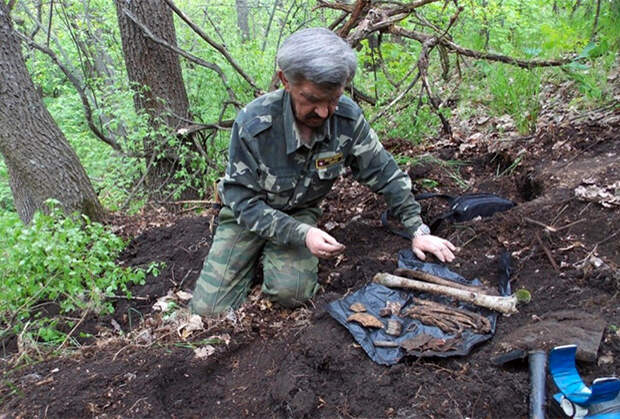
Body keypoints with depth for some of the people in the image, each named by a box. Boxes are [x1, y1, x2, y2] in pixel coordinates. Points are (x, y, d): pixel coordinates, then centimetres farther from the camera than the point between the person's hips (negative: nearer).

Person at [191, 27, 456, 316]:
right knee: (209, 309, -9)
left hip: (301, 213, 2)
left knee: (292, 292, -26)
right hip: (246, 213, -1)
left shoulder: (347, 118, -19)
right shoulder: (252, 124, -30)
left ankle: (272, 254, 9)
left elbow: (384, 174, -8)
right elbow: (244, 201, -24)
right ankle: (259, 253, 19)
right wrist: (300, 235, -35)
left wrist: (418, 230, -10)